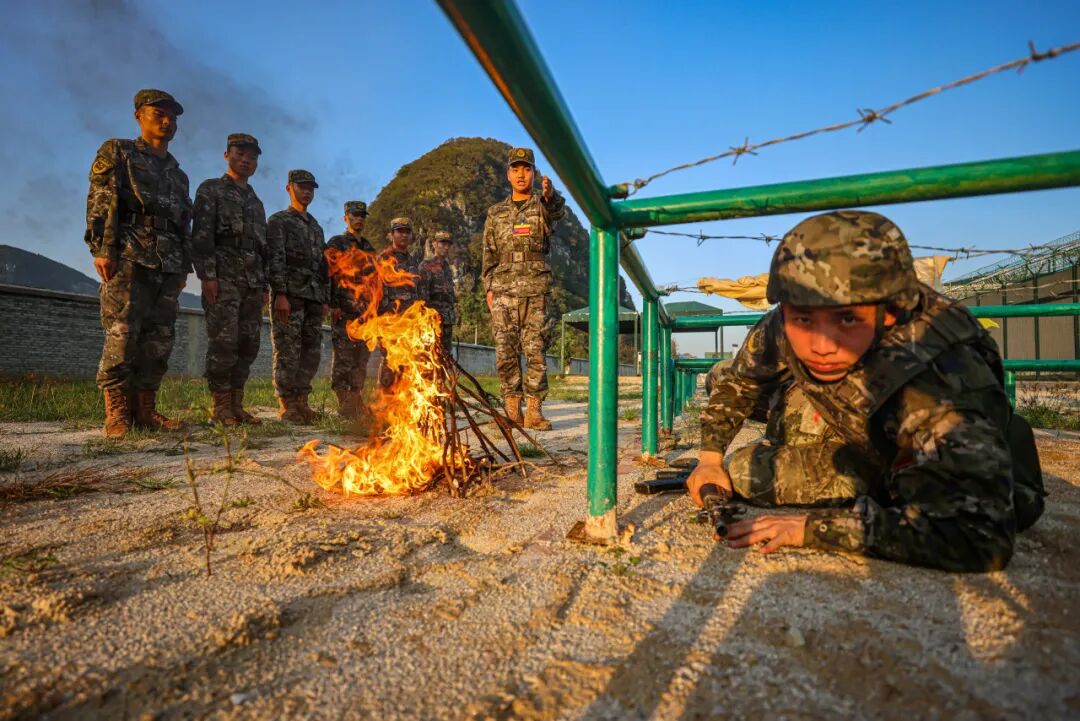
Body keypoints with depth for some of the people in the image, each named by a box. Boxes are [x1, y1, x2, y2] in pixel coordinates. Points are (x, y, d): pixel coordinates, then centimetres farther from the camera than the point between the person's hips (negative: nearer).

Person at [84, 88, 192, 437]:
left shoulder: (178, 175, 26)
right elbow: (100, 202, -2)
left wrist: (184, 267, 14)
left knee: (159, 341, 1)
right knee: (121, 336, -11)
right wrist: (102, 249, -14)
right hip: (129, 258, -5)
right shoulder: (117, 152, 10)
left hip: (167, 266, 5)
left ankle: (145, 411, 6)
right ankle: (116, 414, -8)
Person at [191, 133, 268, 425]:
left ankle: (236, 405, 8)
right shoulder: (210, 190, 7)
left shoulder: (256, 202, 25)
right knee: (224, 342, -10)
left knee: (248, 344, 2)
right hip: (223, 277, -6)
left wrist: (264, 285, 15)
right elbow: (201, 235, -5)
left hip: (252, 282, 6)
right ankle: (220, 407, -4)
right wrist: (207, 275, -16)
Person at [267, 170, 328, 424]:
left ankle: (301, 402, 13)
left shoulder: (316, 228, 24)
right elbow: (275, 259, -7)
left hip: (314, 298, 6)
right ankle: (287, 405, -2)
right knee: (288, 351, -7)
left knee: (312, 352, 4)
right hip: (290, 295, -6)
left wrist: (325, 299, 14)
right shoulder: (278, 220, 5)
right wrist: (280, 294, -17)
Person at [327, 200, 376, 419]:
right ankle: (344, 406, -4)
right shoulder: (336, 243, 2)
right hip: (344, 311, -6)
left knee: (362, 359, 7)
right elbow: (329, 275, -6)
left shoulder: (369, 248, 21)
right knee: (344, 358, -7)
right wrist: (334, 306, -15)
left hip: (366, 311, 6)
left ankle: (357, 404, 14)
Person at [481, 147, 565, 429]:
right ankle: (512, 410, 8)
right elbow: (488, 254, 15)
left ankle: (534, 411, 2)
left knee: (535, 352, -4)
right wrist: (489, 288, 4)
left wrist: (550, 194, -41)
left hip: (537, 292, -2)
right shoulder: (495, 213, 17)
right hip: (504, 292, 2)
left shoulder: (543, 205, 8)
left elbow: (558, 210, -18)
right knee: (505, 353, 0)